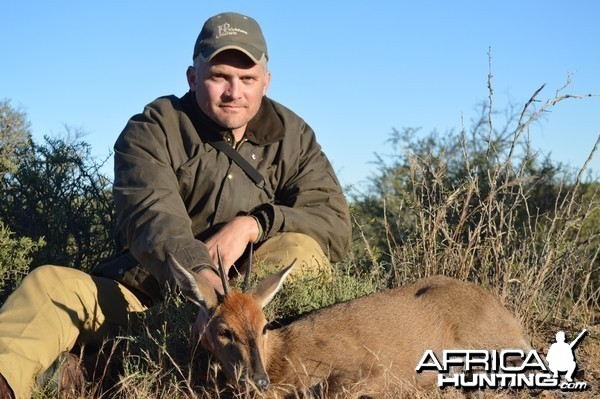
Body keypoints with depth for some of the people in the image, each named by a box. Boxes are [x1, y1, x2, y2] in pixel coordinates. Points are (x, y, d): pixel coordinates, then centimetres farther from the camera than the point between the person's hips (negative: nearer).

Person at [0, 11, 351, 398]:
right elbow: (152, 220, -24)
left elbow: (336, 224, -6)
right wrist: (205, 280, -44)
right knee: (50, 285, -25)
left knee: (300, 248, -26)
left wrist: (253, 224, -22)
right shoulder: (152, 130, -6)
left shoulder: (293, 136, 3)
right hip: (150, 288, -1)